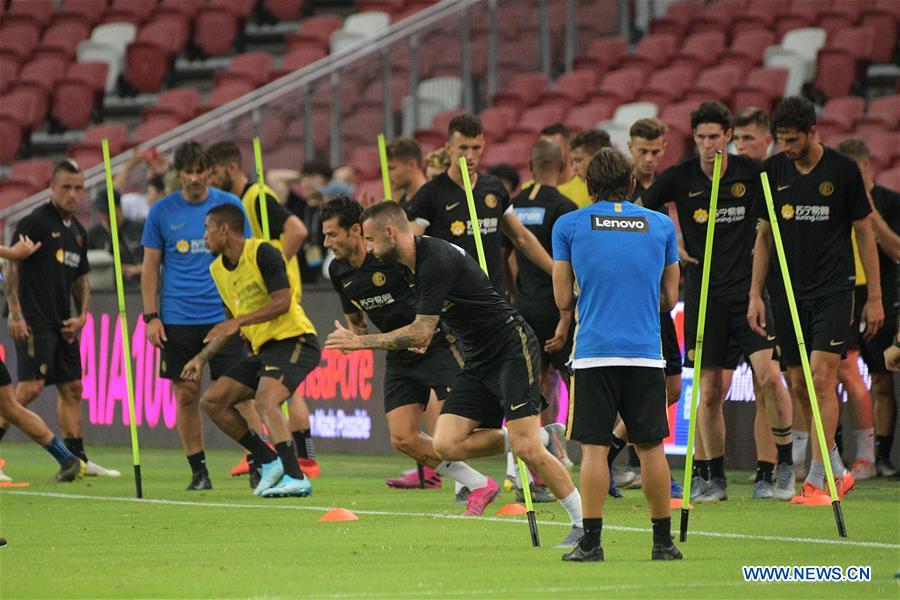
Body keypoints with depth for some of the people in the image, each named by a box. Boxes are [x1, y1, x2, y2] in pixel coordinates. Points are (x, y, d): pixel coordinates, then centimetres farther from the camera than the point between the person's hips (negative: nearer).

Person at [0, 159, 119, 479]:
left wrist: (81, 316, 9)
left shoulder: (78, 231, 16)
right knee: (31, 386, -17)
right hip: (34, 321, -8)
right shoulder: (34, 222, -8)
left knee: (72, 388, 8)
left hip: (63, 324, 8)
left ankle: (77, 459, 11)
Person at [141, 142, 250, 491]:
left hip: (224, 316, -1)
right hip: (177, 320, 1)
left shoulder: (229, 205, 4)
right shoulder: (162, 211, 5)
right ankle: (198, 471, 8)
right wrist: (151, 316, 0)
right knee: (186, 396, 1)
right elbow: (150, 266, 8)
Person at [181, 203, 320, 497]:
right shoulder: (218, 269, 14)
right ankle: (270, 462, 4)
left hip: (293, 340, -9)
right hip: (263, 348, 9)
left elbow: (282, 302, -20)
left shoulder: (262, 253, -12)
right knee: (212, 401, 1)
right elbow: (233, 324, 24)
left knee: (265, 400, -31)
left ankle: (296, 478, -37)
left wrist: (238, 322, -23)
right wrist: (202, 358, 18)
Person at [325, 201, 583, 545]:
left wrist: (361, 341, -16)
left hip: (513, 351, -9)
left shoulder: (436, 260, -21)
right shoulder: (413, 264, 8)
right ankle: (542, 438, 6)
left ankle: (584, 521, -5)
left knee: (526, 448, -18)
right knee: (447, 444, -6)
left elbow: (421, 335, -22)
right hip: (478, 362, 9)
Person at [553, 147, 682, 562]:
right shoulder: (661, 225, 8)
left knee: (594, 447, -1)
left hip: (594, 352, -2)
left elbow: (563, 300, 4)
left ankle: (591, 541, -5)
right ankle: (663, 540, 11)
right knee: (651, 446, 8)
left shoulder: (569, 225, 3)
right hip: (646, 352, 2)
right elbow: (670, 298, 12)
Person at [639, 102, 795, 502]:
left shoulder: (751, 172, -1)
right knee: (709, 392, 1)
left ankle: (785, 466, -1)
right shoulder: (679, 178, 0)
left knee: (769, 376, -15)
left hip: (748, 288, -1)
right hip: (703, 293, 1)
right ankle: (716, 478, 13)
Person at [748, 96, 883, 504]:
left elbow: (864, 233, 1)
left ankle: (817, 479, -13)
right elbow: (764, 235, 11)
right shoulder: (773, 171, 4)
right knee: (799, 385, 4)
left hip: (833, 290, -4)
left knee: (822, 379, -13)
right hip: (788, 291, 4)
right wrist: (755, 294, 4)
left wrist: (875, 297, -1)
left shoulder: (843, 170, -5)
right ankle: (837, 471, 16)